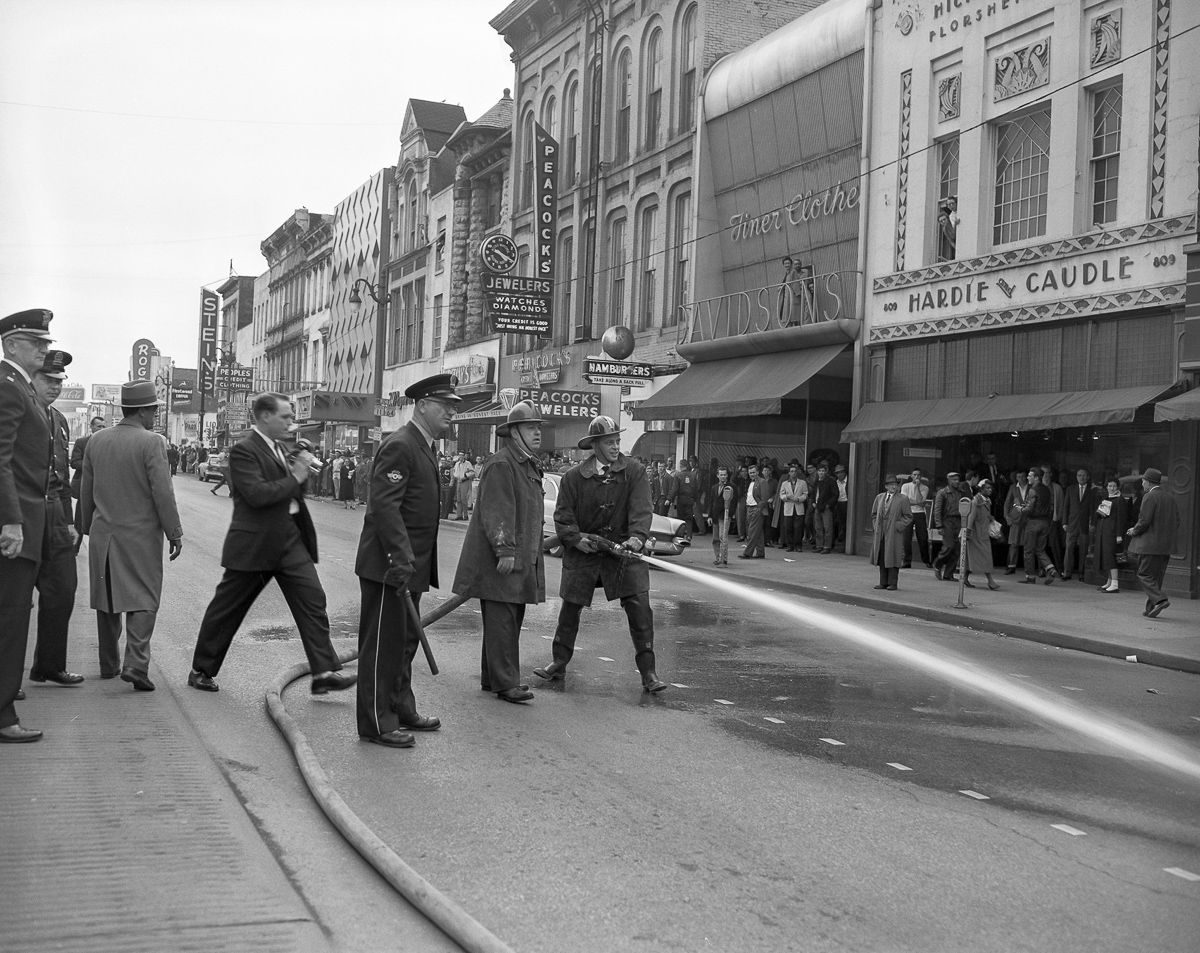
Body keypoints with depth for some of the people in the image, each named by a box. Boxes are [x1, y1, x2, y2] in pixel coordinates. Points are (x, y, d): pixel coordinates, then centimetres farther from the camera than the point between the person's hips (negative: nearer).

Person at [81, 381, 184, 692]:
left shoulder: (96, 441, 5)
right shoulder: (151, 442, -13)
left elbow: (86, 493, 11)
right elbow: (162, 493, -15)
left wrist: (89, 528, 21)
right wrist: (175, 533, -8)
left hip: (103, 533, 5)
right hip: (141, 535, -5)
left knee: (107, 598, 15)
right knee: (143, 599, -1)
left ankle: (109, 664, 22)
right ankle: (136, 664, -14)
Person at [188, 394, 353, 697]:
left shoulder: (277, 448, 13)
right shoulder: (244, 450, -14)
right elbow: (257, 494, -26)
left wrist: (302, 468, 1)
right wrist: (295, 478, -18)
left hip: (290, 538, 7)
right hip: (254, 543, -7)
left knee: (312, 598, -5)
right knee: (227, 609, 7)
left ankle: (325, 672, -7)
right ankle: (201, 671, 23)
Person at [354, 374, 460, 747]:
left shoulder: (425, 447, 16)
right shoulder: (399, 446, -16)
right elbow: (384, 506, -23)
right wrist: (401, 559, -27)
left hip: (410, 566, 10)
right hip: (388, 563, -10)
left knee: (405, 641, 18)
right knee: (383, 642, -2)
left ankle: (401, 709, 29)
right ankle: (377, 723, 5)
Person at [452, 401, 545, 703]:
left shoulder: (530, 466, 19)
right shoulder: (500, 465, -13)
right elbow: (496, 512, -19)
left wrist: (534, 550, 24)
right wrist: (505, 550, -24)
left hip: (522, 560, 10)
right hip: (497, 561, -10)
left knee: (512, 620, 13)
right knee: (501, 621, -8)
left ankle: (492, 678, 21)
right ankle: (505, 683, -5)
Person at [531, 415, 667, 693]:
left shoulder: (634, 472, -4)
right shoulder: (573, 477, -1)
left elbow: (641, 509, -14)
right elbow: (563, 516, 1)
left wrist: (637, 537, -31)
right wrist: (578, 539, -16)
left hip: (624, 548, -1)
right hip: (583, 551, 1)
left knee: (639, 607, -10)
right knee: (570, 607, 8)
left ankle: (648, 672, -1)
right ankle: (559, 663, 27)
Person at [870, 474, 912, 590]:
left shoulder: (903, 499, -1)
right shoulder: (879, 497, 12)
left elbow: (908, 516, -1)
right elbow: (874, 514, 20)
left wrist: (898, 526, -10)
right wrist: (876, 526, 6)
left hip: (894, 534, -4)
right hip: (880, 533, 4)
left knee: (892, 558, -3)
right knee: (881, 558, 6)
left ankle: (893, 583, 2)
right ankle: (883, 582, 12)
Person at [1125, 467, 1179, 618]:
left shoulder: (1150, 497, -11)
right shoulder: (1170, 497, 13)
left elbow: (1144, 521, -18)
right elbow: (1177, 522, 14)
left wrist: (1134, 531, -1)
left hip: (1150, 544, -8)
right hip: (1166, 545, 8)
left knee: (1144, 575, -3)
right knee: (1157, 576, 12)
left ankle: (1159, 600, -20)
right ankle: (1151, 608, 13)